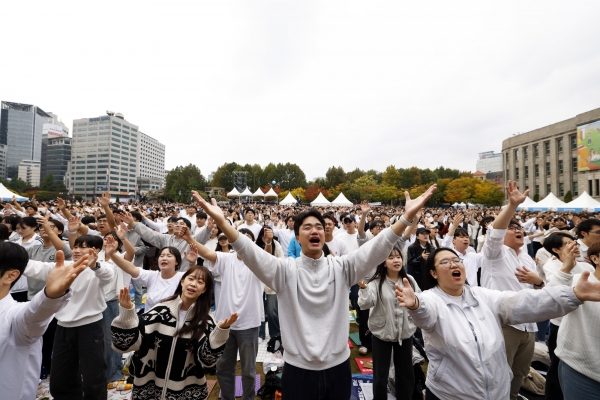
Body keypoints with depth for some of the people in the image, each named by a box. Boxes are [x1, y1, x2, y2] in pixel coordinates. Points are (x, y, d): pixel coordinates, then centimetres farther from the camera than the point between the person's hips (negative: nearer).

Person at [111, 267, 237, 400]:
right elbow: (128, 344, -13)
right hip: (150, 389, 0)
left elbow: (207, 359, -14)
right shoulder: (161, 310, -11)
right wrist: (126, 311, -26)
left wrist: (221, 330, -29)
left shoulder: (206, 318, -9)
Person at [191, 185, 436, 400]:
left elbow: (376, 248, -17)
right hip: (298, 370, -1)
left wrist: (407, 217, -30)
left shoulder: (342, 267, -6)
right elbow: (251, 253, -24)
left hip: (338, 368, 2)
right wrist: (221, 221, -38)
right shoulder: (285, 270, -10)